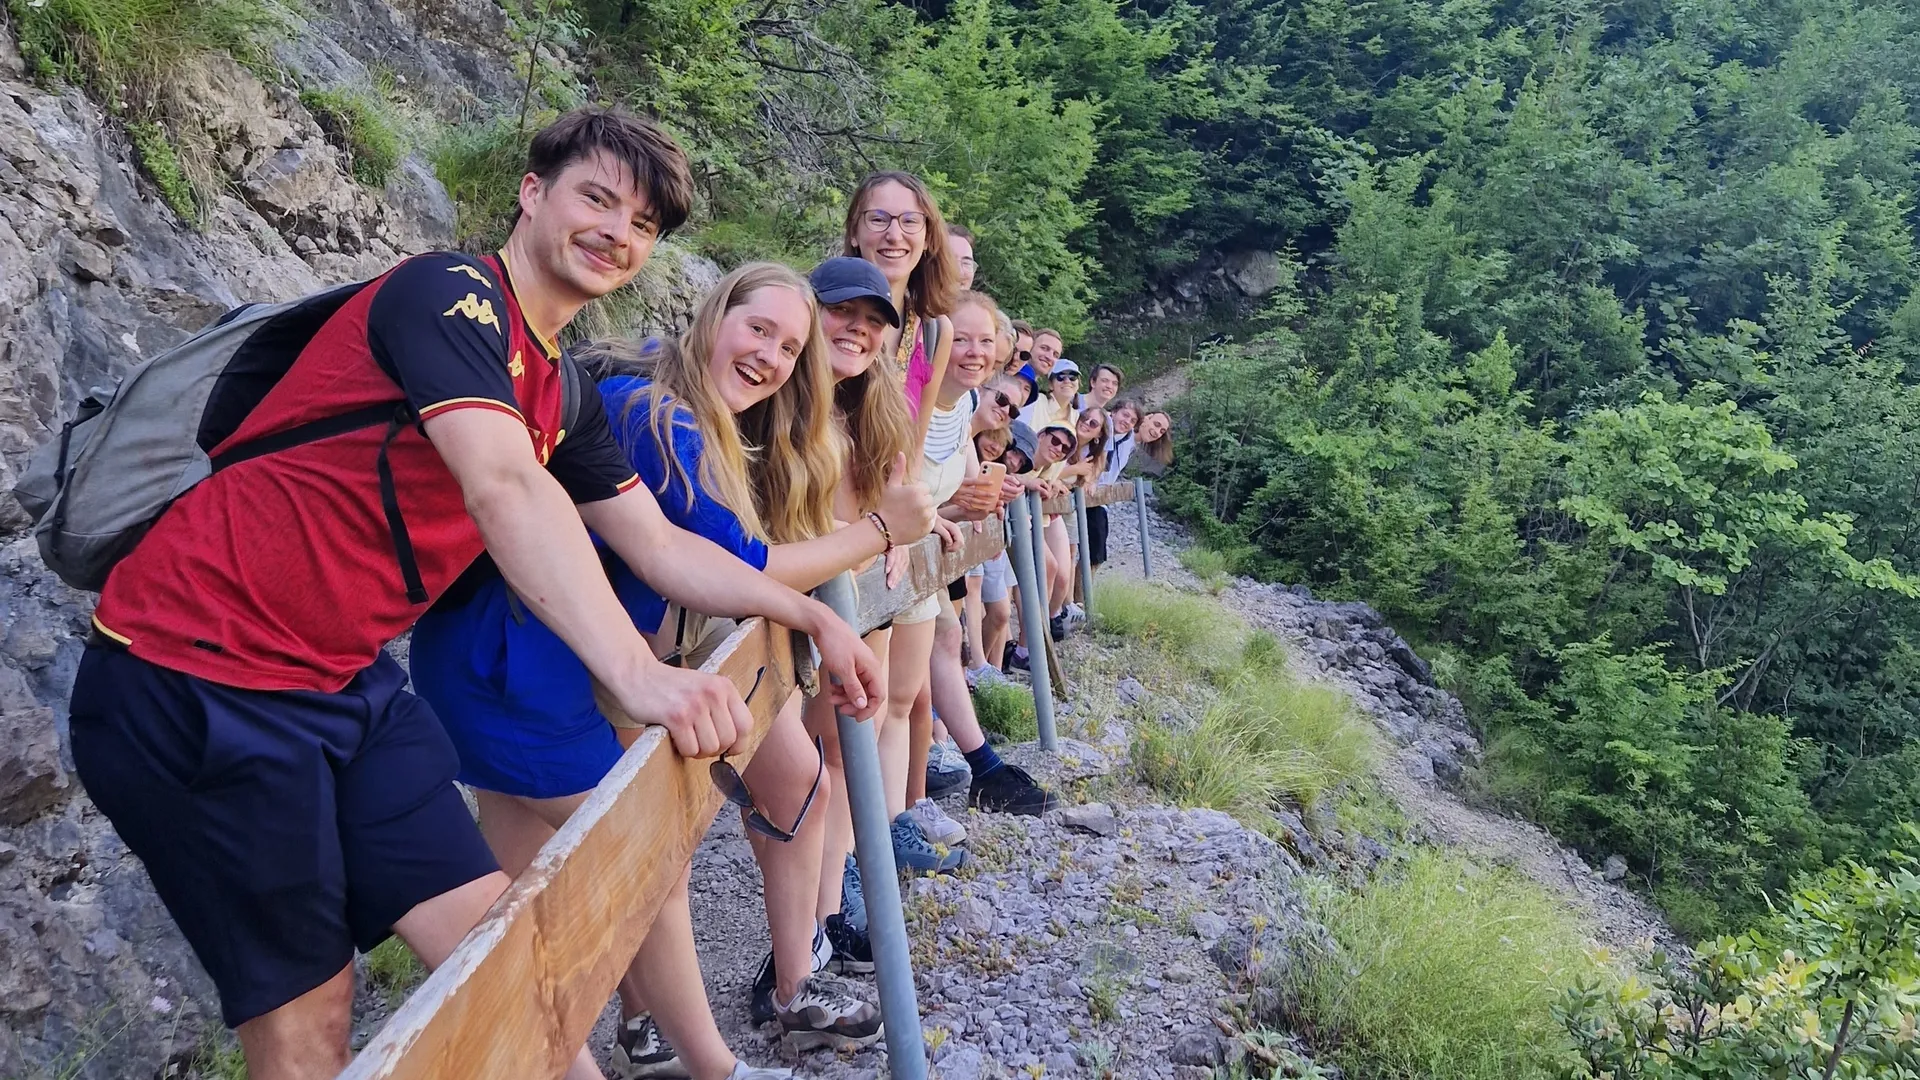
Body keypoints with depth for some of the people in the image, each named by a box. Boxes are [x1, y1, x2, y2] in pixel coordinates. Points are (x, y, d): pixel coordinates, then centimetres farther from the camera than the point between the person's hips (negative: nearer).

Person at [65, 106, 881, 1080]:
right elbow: (504, 490, -31)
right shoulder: (452, 292, -15)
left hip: (348, 682, 9)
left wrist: (809, 615, 8)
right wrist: (640, 677, -39)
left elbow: (663, 550, 18)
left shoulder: (561, 401, 13)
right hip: (199, 678, -8)